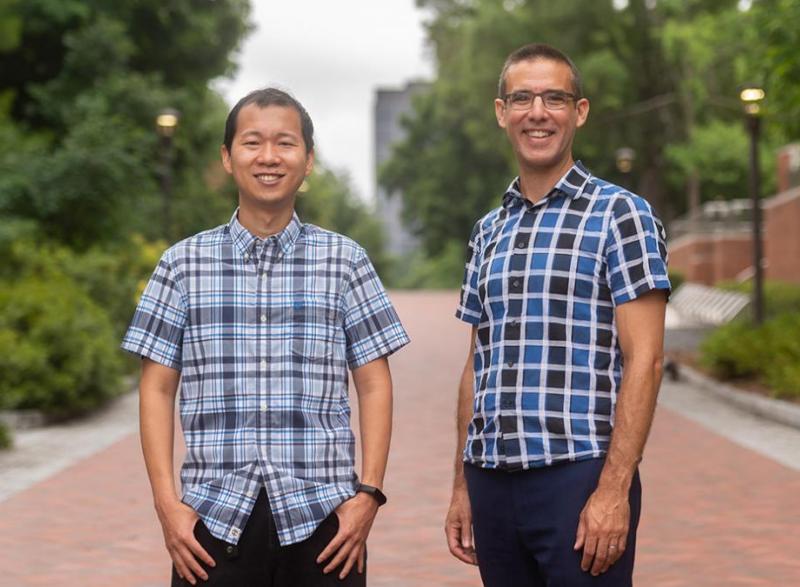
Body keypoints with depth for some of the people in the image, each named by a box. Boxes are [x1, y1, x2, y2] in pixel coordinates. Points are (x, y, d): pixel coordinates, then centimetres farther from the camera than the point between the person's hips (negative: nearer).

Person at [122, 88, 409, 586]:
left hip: (322, 519, 0)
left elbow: (374, 385, 6)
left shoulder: (345, 261, 5)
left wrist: (369, 492, -3)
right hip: (215, 519, 0)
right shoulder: (184, 263, 6)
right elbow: (157, 389, 6)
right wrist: (168, 502, -2)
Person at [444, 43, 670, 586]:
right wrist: (462, 487, 13)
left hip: (579, 476, -5)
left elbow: (643, 361, -9)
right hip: (492, 480, 5)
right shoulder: (488, 232, 15)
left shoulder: (620, 214, -3)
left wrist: (614, 490, -16)